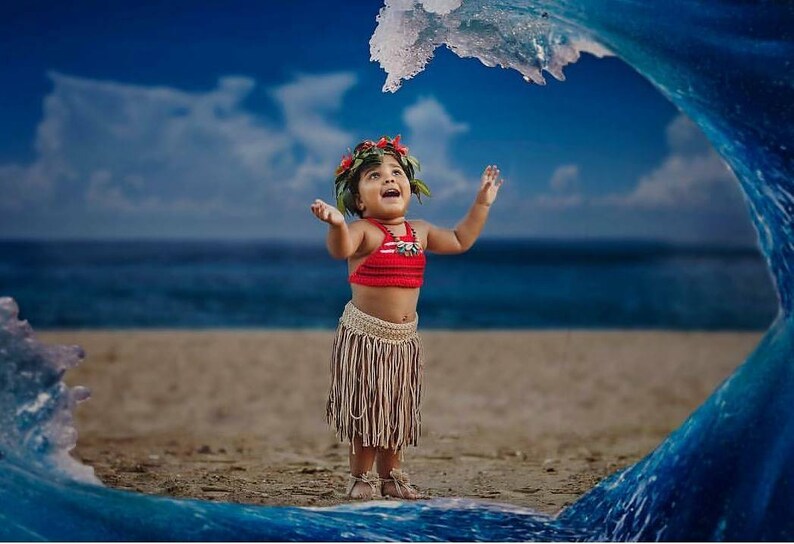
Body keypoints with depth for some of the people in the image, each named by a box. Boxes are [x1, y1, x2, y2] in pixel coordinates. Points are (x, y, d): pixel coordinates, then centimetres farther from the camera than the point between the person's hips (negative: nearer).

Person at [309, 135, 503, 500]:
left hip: (404, 338, 6)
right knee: (366, 410, 0)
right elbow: (340, 249, -36)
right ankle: (360, 477, 13)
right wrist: (337, 224, -58)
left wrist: (482, 203, 21)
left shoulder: (419, 232, 6)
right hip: (364, 335, -6)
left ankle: (390, 475, 28)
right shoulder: (362, 231, -14)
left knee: (398, 410, 14)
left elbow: (460, 240, 22)